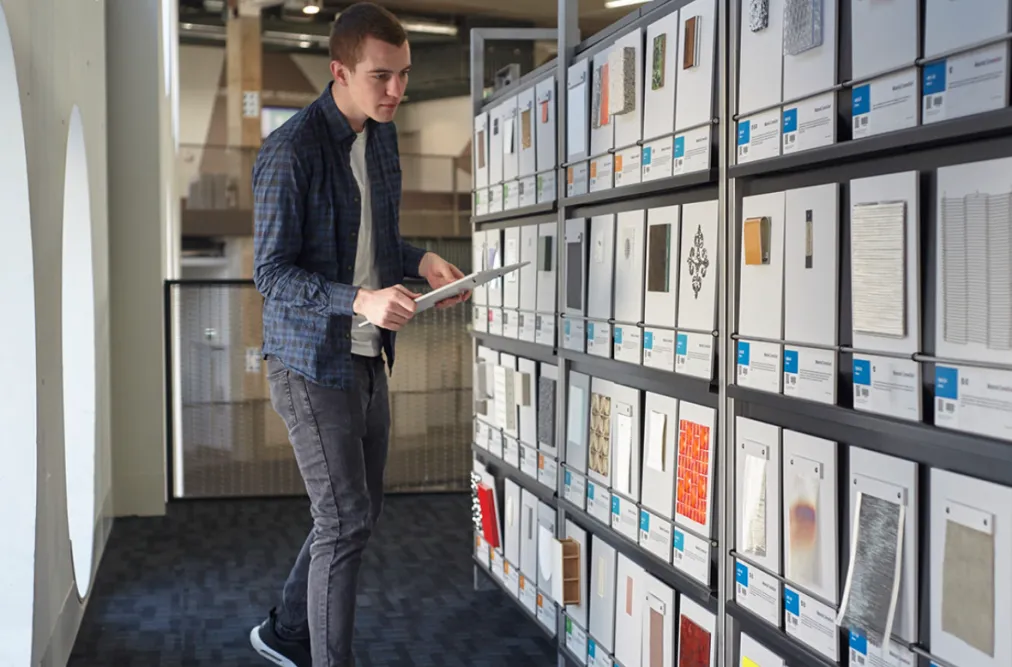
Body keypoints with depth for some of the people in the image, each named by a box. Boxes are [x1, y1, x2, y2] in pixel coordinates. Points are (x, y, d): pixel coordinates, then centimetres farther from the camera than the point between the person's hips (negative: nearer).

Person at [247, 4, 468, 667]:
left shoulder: (382, 136, 7)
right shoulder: (291, 152, -19)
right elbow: (272, 272, -18)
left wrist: (421, 261, -2)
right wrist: (360, 300, -32)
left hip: (368, 356, 9)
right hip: (312, 359, -8)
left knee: (363, 508, 17)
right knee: (345, 521, -3)